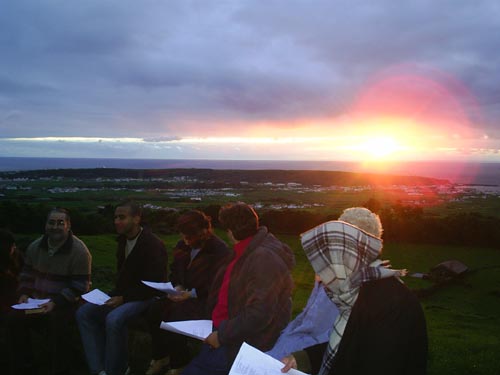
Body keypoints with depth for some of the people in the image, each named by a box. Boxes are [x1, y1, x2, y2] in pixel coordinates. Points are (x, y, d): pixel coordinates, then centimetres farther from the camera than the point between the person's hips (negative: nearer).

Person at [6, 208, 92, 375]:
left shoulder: (79, 251, -15)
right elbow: (27, 274, 17)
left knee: (56, 322, -34)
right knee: (14, 317, -16)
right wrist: (24, 293, -2)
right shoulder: (35, 246, 5)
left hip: (65, 303, -6)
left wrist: (55, 303, -26)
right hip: (37, 301, 6)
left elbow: (79, 286, -17)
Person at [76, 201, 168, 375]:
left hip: (145, 298, -8)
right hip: (122, 295, 9)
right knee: (84, 313, -8)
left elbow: (154, 286, -19)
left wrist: (123, 298, -20)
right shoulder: (123, 240, 8)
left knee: (113, 319, -33)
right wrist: (115, 294, 4)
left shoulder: (153, 245, -17)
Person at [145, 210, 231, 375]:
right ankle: (160, 357, 4)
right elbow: (175, 270, 18)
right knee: (154, 311, -15)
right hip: (185, 294, 7)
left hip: (206, 300, -7)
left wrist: (191, 294, -24)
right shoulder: (183, 246, 5)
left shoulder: (220, 250, -18)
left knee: (175, 317, -27)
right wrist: (177, 286, -3)